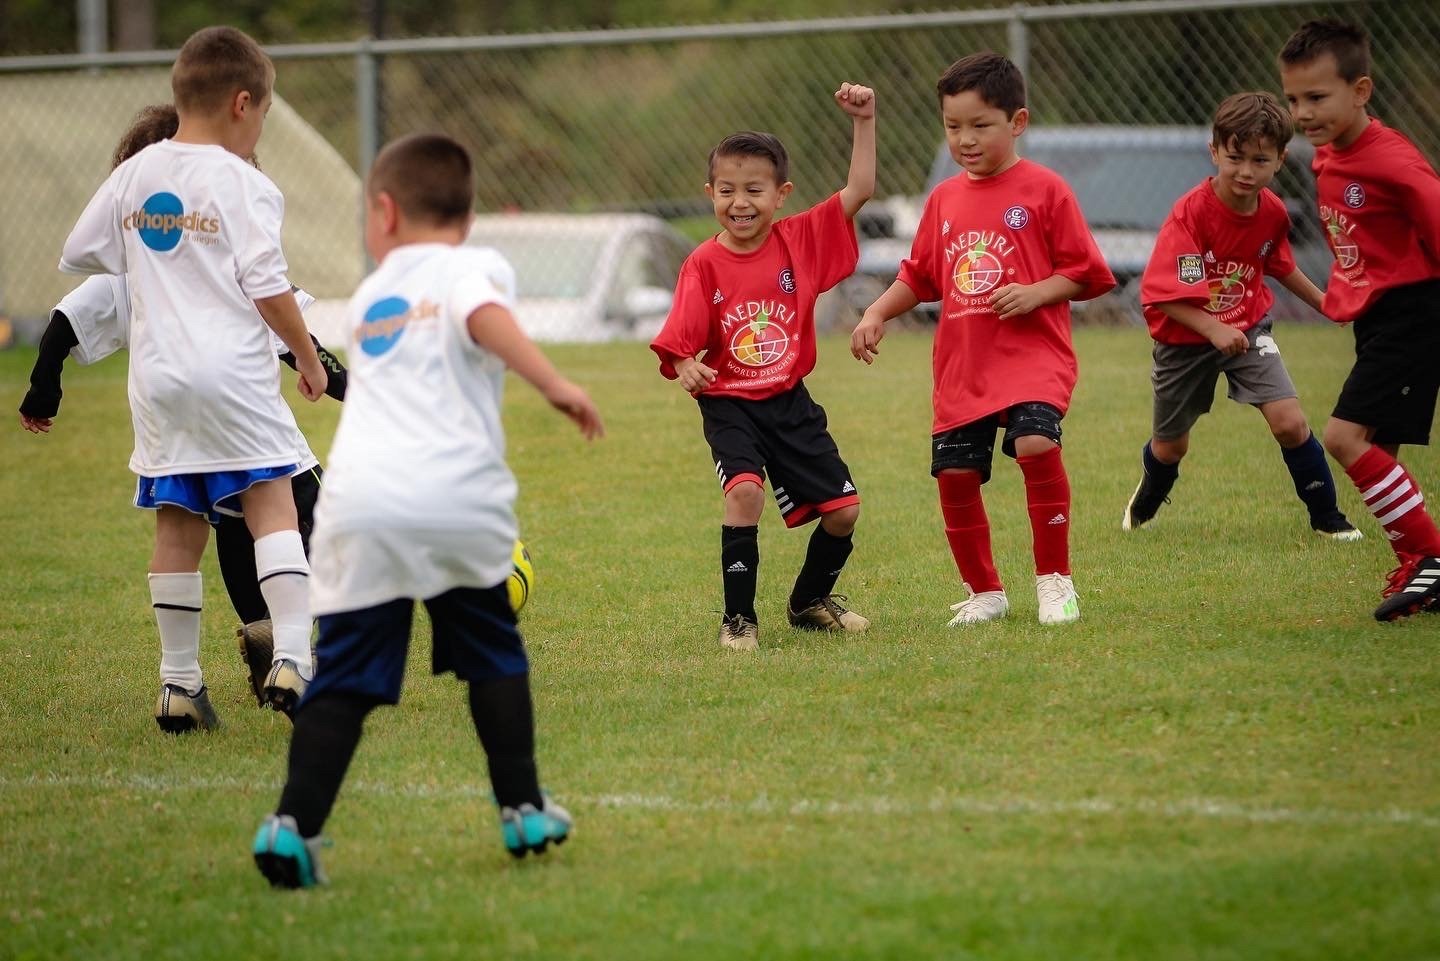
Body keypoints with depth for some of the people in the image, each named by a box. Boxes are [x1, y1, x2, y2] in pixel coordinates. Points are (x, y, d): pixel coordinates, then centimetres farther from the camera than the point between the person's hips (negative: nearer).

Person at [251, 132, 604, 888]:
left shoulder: (369, 296, 25)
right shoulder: (472, 266, 10)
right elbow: (484, 315, -13)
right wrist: (554, 385, -19)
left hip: (358, 505, 2)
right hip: (456, 500, -2)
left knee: (344, 677, 3)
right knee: (493, 656, 18)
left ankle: (294, 823, -10)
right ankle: (523, 810, 21)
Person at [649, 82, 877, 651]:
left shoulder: (801, 240, -3)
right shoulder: (703, 266, -11)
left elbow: (859, 190, -6)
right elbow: (679, 343, -13)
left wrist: (863, 122, -14)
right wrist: (685, 368, -35)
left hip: (790, 401, 4)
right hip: (728, 405, -4)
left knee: (844, 509, 4)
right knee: (745, 491, -28)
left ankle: (810, 602, 31)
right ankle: (738, 619, -15)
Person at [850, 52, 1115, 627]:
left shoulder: (1044, 191, -3)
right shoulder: (943, 200, 12)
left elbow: (1085, 272, -2)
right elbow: (919, 276, 21)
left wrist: (1034, 293, -18)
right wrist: (877, 314, 6)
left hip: (1032, 356, -5)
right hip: (962, 364, 5)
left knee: (1036, 444, -27)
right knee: (954, 475, 2)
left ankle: (1054, 580, -12)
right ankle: (984, 592, 22)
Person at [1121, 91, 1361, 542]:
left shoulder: (1273, 212, -10)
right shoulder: (1190, 213, -28)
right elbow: (1165, 294, -30)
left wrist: (1323, 301, 18)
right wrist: (1213, 330, -40)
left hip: (1247, 331, 3)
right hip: (1186, 339, -3)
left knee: (1290, 422, -16)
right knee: (1170, 444, 16)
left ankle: (1326, 517, 3)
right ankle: (1146, 500, 51)